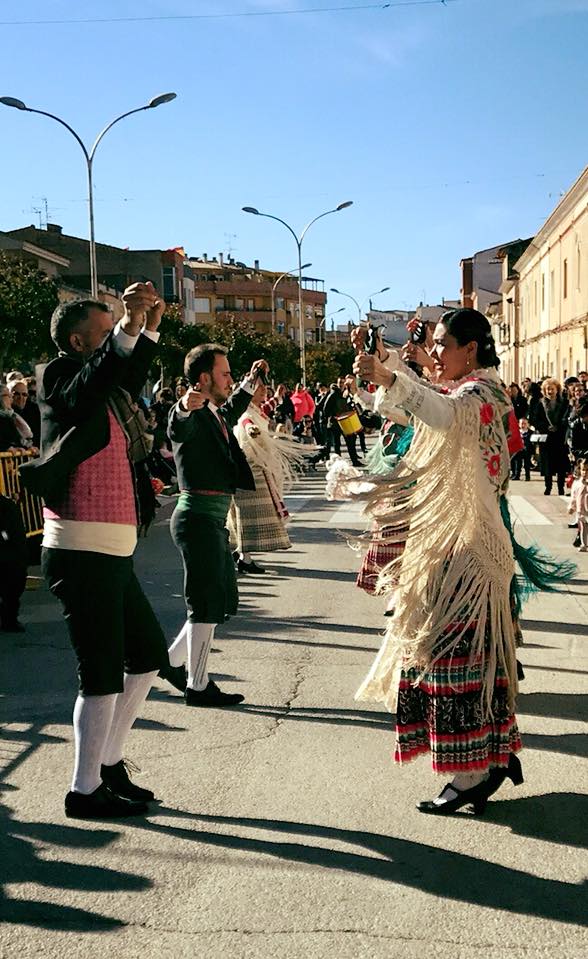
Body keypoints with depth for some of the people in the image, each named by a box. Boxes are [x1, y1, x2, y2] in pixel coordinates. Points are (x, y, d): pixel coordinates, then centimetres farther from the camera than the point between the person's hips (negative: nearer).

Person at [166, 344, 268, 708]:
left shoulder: (216, 415, 16)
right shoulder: (192, 415, -13)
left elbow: (231, 413, 40)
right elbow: (177, 430, -37)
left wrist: (251, 382, 47)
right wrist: (184, 407, -57)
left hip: (214, 518, 10)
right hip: (199, 516, -10)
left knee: (224, 599, 17)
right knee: (207, 603, -3)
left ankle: (174, 661, 26)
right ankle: (198, 686, 7)